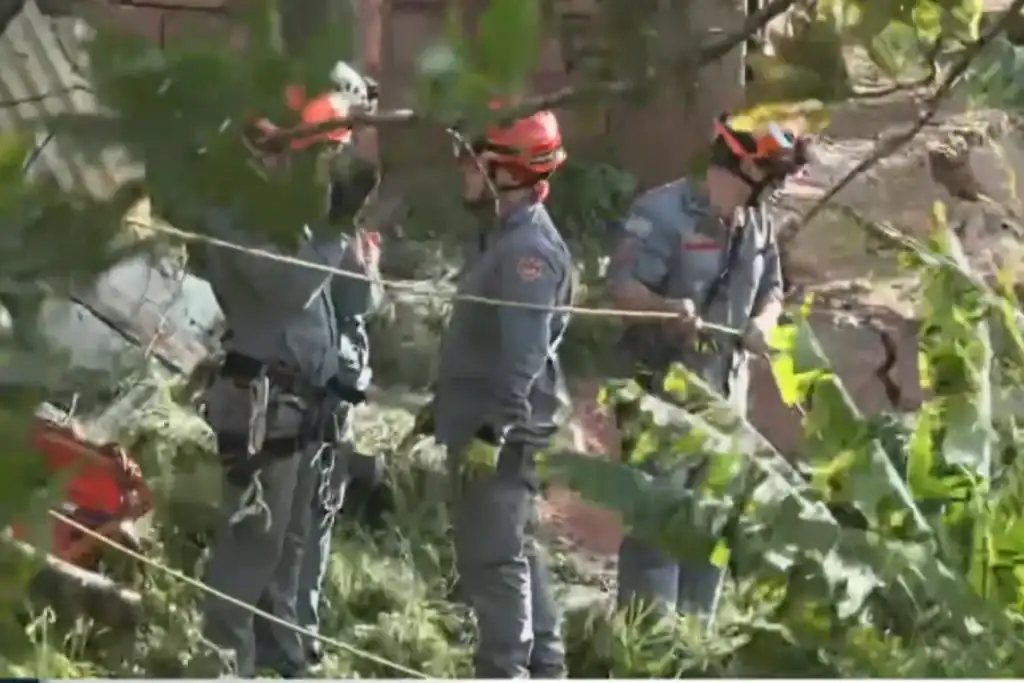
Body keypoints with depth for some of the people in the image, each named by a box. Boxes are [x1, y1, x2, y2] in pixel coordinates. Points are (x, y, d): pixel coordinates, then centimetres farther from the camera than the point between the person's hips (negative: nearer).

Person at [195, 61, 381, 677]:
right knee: (253, 538, -8)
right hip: (266, 402, -10)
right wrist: (336, 223, -19)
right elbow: (293, 284, -27)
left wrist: (344, 228, 4)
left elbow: (348, 298, 17)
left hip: (312, 400, 10)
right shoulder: (242, 210, -15)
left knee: (293, 540, 17)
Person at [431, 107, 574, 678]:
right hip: (484, 424, 11)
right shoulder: (507, 237, 15)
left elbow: (524, 354, -25)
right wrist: (446, 411, 25)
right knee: (514, 551, 17)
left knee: (493, 558, -8)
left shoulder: (530, 249, -18)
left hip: (500, 431, -11)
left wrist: (493, 430, -28)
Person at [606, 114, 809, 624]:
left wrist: (761, 325, -8)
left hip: (726, 392, 8)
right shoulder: (663, 212, -16)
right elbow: (621, 285, -21)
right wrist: (668, 307, -40)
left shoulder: (758, 223, 8)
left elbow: (772, 291, 15)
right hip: (664, 389, -8)